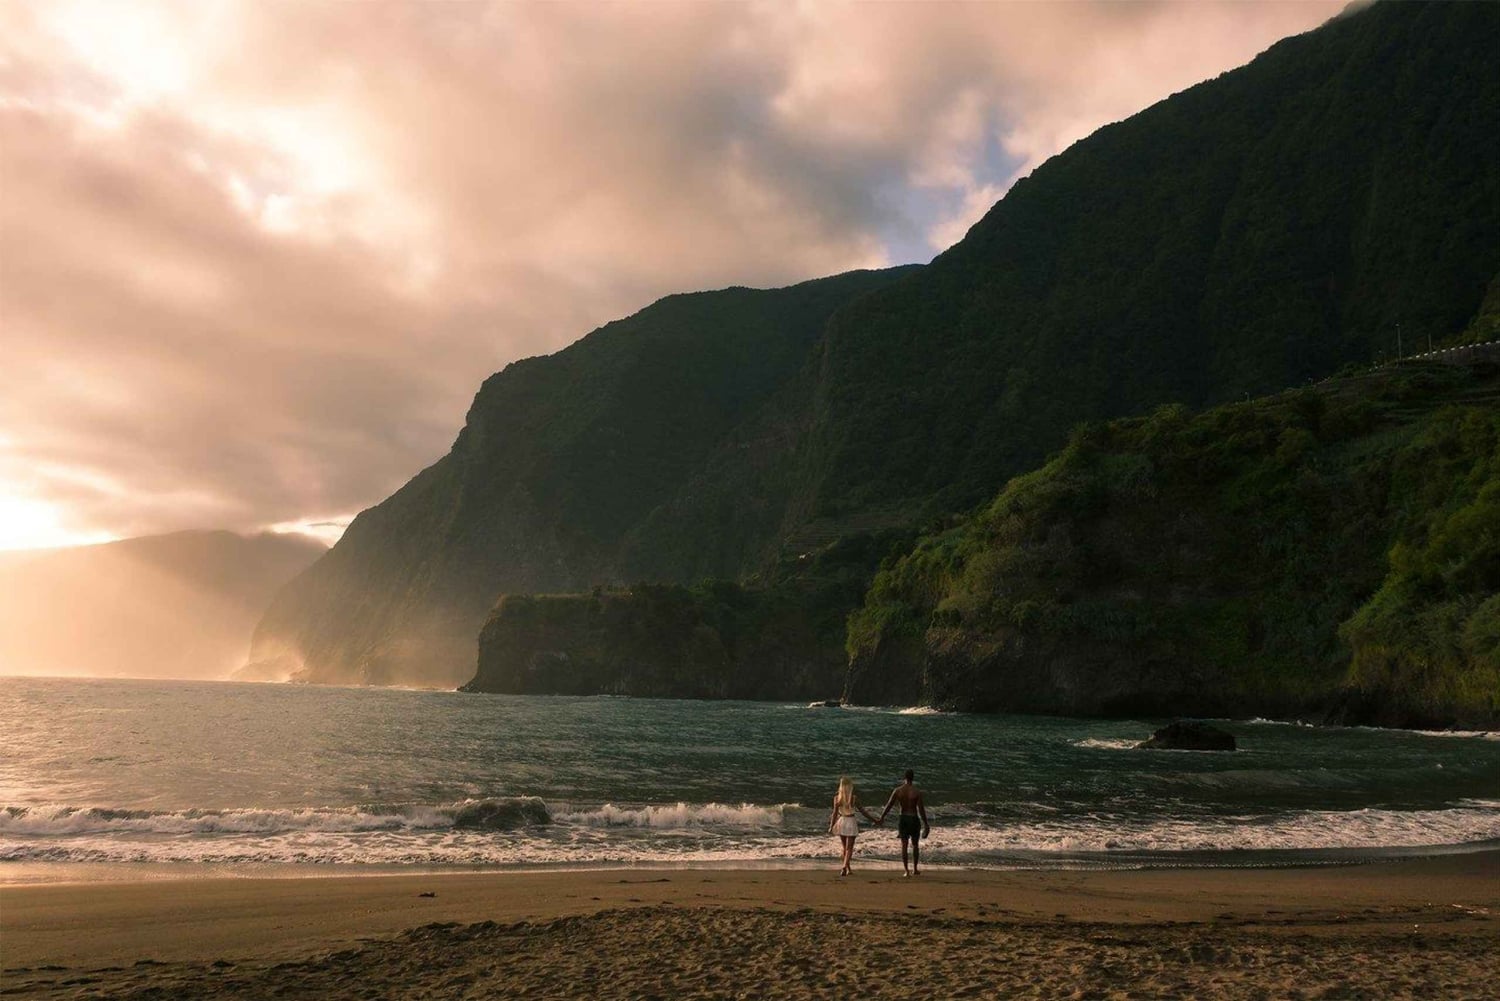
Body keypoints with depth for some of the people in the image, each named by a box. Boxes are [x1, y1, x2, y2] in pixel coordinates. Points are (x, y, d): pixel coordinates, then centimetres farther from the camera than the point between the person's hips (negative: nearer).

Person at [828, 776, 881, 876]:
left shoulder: (837, 797, -6)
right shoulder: (854, 797, -11)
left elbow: (835, 813, -9)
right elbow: (862, 811, -6)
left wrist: (831, 826, -4)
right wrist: (875, 820, 3)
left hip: (841, 822, 3)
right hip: (851, 822, -3)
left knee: (845, 847, 19)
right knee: (849, 848, 2)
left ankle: (847, 869, 28)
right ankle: (844, 867, -17)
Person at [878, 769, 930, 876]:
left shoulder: (897, 790, -5)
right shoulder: (917, 792, -11)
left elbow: (888, 805, -2)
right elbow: (921, 809, -11)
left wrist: (881, 818, 9)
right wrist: (925, 824, -2)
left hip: (903, 819, 1)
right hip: (914, 819, -1)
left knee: (904, 845, 7)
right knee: (915, 845, 14)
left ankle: (906, 870, 3)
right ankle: (915, 869, 21)